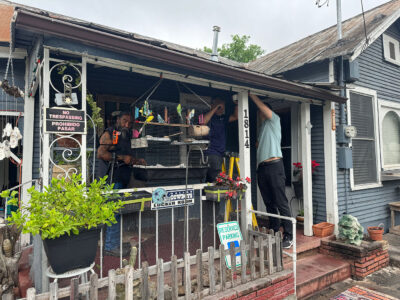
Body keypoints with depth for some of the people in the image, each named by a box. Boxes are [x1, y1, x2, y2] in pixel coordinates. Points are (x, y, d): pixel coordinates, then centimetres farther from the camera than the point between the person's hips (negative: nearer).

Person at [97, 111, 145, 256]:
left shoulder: (125, 136, 21)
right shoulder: (109, 133, -5)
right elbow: (101, 153, -17)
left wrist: (136, 161, 12)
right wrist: (122, 157, -19)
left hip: (122, 179, 9)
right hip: (112, 179, -9)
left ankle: (116, 242, 24)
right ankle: (111, 246, 1)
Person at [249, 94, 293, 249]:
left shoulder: (274, 120, 6)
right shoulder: (263, 126, 27)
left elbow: (263, 106, -7)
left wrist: (251, 94, 0)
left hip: (274, 165, -7)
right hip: (262, 167, 8)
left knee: (281, 203, -7)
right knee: (269, 204, 9)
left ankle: (288, 236, -2)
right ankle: (274, 232, 17)